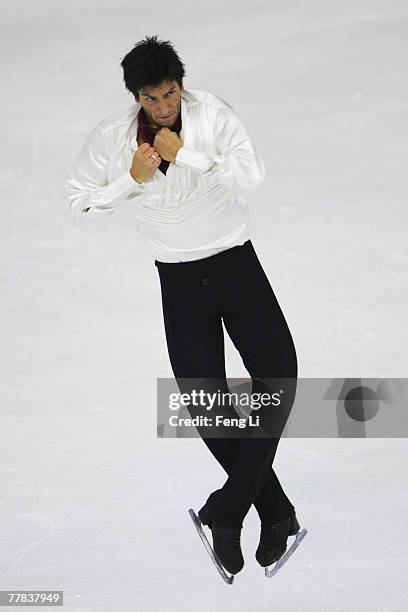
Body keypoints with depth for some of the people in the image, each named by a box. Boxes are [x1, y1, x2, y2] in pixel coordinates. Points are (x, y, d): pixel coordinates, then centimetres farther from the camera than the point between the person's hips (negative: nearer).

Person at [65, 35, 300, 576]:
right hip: (179, 278, 1)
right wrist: (132, 178, -11)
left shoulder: (212, 113, -9)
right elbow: (79, 202, 3)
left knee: (278, 373, -17)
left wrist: (183, 155, -24)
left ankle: (228, 509, -10)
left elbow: (251, 173, -21)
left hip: (236, 262, -1)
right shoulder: (111, 138, -3)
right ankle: (276, 513, 10)